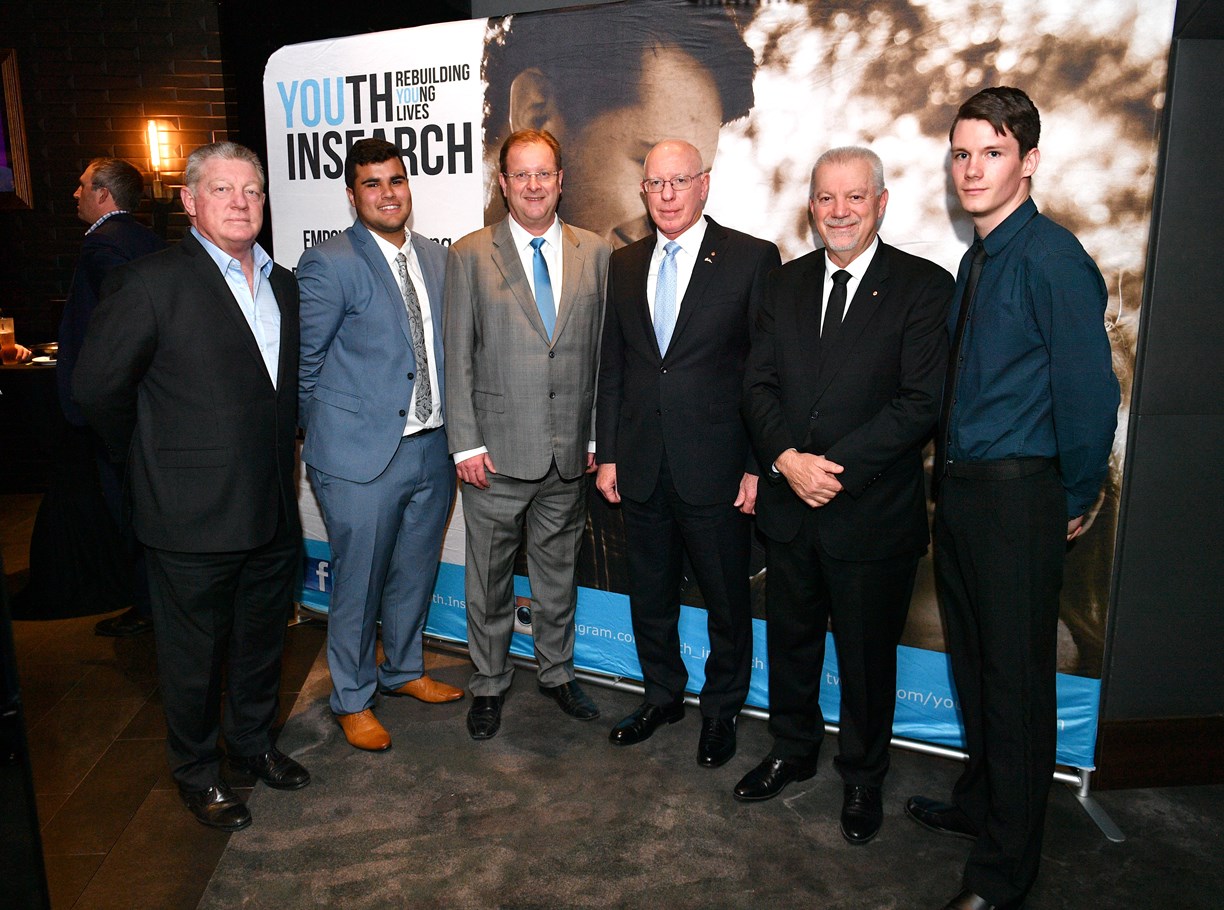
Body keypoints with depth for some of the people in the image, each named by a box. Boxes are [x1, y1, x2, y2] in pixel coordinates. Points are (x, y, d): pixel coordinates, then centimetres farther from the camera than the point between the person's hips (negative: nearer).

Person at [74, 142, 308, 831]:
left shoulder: (282, 284, 8)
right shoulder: (150, 284, -12)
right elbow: (97, 387, -9)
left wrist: (278, 457, 11)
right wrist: (151, 460, 0)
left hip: (273, 512, 6)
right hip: (194, 519, -6)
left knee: (262, 643, 21)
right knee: (195, 655, 12)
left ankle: (254, 743, 42)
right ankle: (197, 770, 33)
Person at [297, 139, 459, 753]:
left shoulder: (436, 258, 9)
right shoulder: (329, 264, -10)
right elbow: (303, 363, -7)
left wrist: (455, 432, 9)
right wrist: (325, 437, -2)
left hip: (431, 448, 6)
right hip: (363, 455, -6)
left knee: (415, 572, 19)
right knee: (359, 584, 6)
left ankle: (403, 670, 41)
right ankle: (352, 699, 27)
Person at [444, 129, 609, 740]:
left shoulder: (594, 254, 6)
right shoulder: (470, 255, -1)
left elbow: (602, 353, 7)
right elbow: (458, 358, -3)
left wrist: (598, 437, 4)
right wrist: (465, 443, -9)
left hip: (570, 456, 2)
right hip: (497, 453, -2)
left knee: (558, 573, 17)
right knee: (489, 580, 10)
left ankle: (556, 672, 37)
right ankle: (489, 685, 30)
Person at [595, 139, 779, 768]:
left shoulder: (752, 258, -5)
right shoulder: (625, 264, 10)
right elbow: (612, 366, 12)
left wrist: (759, 465, -10)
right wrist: (607, 454, 8)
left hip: (715, 469, -4)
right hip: (641, 468, 4)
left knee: (726, 599, 11)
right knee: (649, 594, 17)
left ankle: (720, 710, 32)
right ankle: (662, 695, 39)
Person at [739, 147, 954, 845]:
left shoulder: (924, 286, -7)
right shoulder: (786, 285, 8)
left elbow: (922, 401, -15)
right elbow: (759, 386, 3)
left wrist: (837, 467, -20)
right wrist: (788, 459, -14)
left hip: (874, 513, -4)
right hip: (789, 504, 4)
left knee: (867, 656, 12)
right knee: (791, 641, 19)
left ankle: (863, 777, 35)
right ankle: (793, 750, 42)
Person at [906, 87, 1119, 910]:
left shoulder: (1051, 257, -15)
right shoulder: (978, 260, 11)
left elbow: (1089, 392, -15)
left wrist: (1074, 502, -6)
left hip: (1017, 497, -8)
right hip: (960, 489, 9)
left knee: (1017, 679, 4)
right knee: (975, 664, 21)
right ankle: (981, 803, 41)